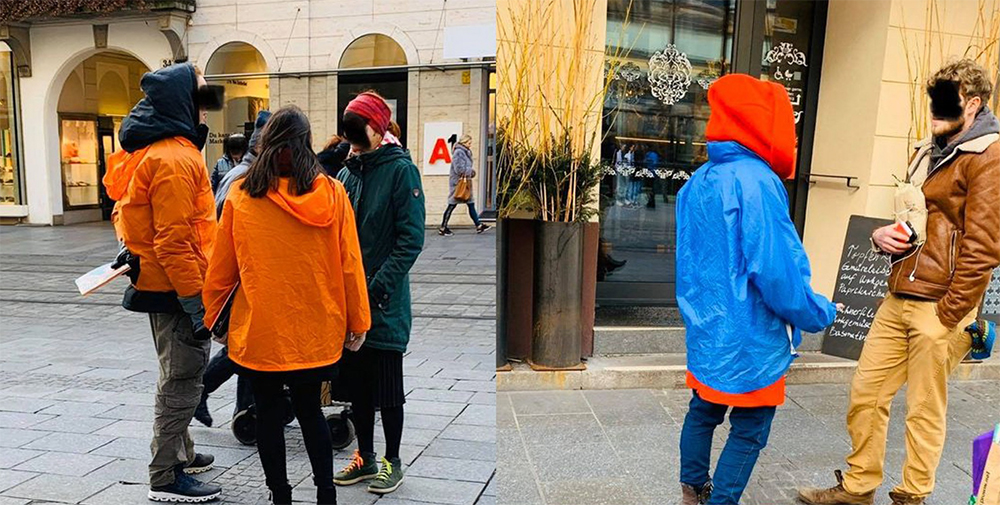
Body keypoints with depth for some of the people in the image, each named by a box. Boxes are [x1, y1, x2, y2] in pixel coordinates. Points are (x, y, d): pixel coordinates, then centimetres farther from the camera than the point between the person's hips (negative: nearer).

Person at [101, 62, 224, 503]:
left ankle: (179, 453, 38)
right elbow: (173, 241, -24)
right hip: (176, 287, -11)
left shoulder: (151, 150, 13)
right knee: (181, 379, 0)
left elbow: (125, 210, 20)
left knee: (180, 375, 22)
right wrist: (195, 301, -21)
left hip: (158, 282, 11)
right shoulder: (175, 158, -20)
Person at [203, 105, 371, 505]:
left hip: (258, 332, -1)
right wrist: (358, 322, 5)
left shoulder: (240, 195, -7)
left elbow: (221, 270, 0)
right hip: (315, 333, 2)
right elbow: (350, 265, -5)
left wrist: (208, 318, 15)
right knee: (310, 412, 19)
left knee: (269, 415, 16)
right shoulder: (332, 194, -7)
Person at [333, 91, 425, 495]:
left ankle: (393, 461, 23)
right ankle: (365, 458, 31)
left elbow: (411, 239, -14)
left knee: (387, 386, 6)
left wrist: (379, 286, -20)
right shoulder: (346, 174, 10)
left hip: (384, 303, -6)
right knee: (356, 383, 15)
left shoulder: (401, 170, -8)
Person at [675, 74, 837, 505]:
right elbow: (775, 271, -22)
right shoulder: (756, 181, -20)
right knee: (750, 430, 8)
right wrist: (819, 314, -7)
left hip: (706, 330, 8)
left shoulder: (699, 181, 5)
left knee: (703, 411, 21)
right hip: (750, 339, -8)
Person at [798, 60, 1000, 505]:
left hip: (940, 308, -8)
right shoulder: (928, 152, 17)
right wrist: (884, 236, 5)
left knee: (924, 410, 4)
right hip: (898, 299, 8)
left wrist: (948, 315, -15)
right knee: (865, 393, 10)